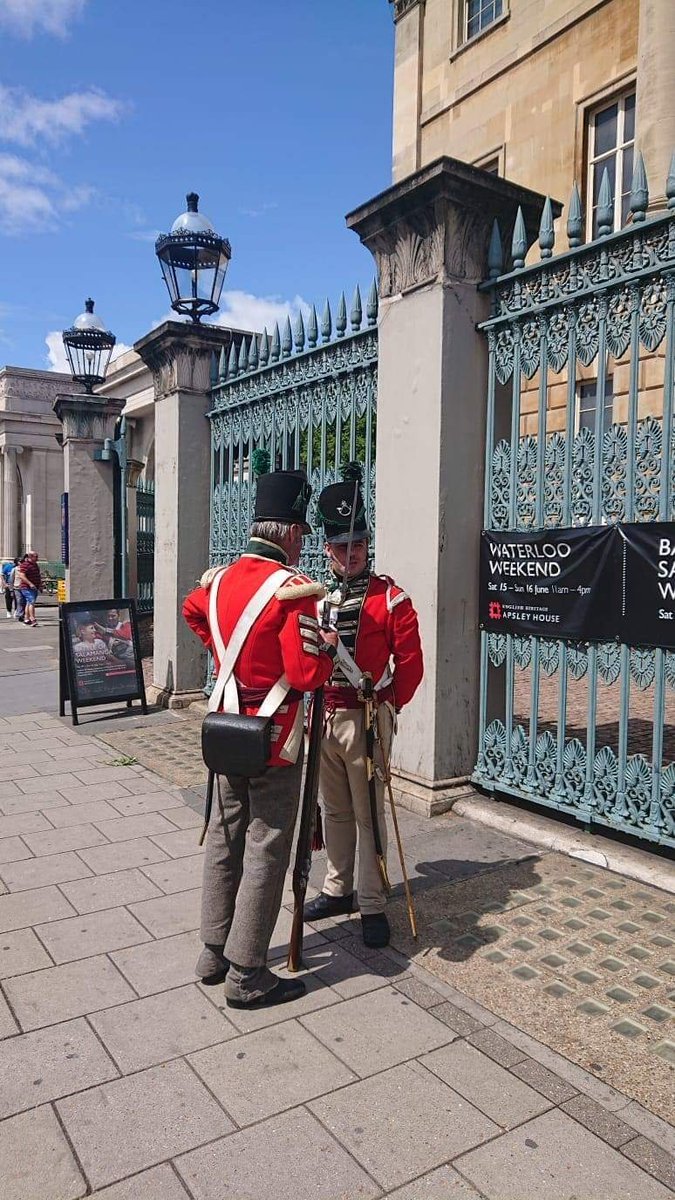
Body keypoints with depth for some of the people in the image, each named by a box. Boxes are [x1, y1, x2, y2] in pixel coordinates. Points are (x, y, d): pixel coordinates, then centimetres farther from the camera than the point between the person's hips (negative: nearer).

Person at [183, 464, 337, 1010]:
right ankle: (247, 975, 14)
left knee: (225, 837, 18)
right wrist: (328, 646, -4)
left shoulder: (221, 578, 4)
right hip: (274, 738, -8)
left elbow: (192, 610, 26)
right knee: (265, 852, 3)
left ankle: (215, 952, 32)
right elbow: (307, 675, -23)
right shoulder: (293, 588, -20)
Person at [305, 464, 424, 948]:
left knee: (368, 813, 2)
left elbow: (411, 663, -6)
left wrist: (388, 704, -3)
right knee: (335, 810, 17)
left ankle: (373, 905, 15)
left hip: (366, 718, -5)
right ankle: (338, 889, 32)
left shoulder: (391, 598, -7)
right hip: (321, 715, 5)